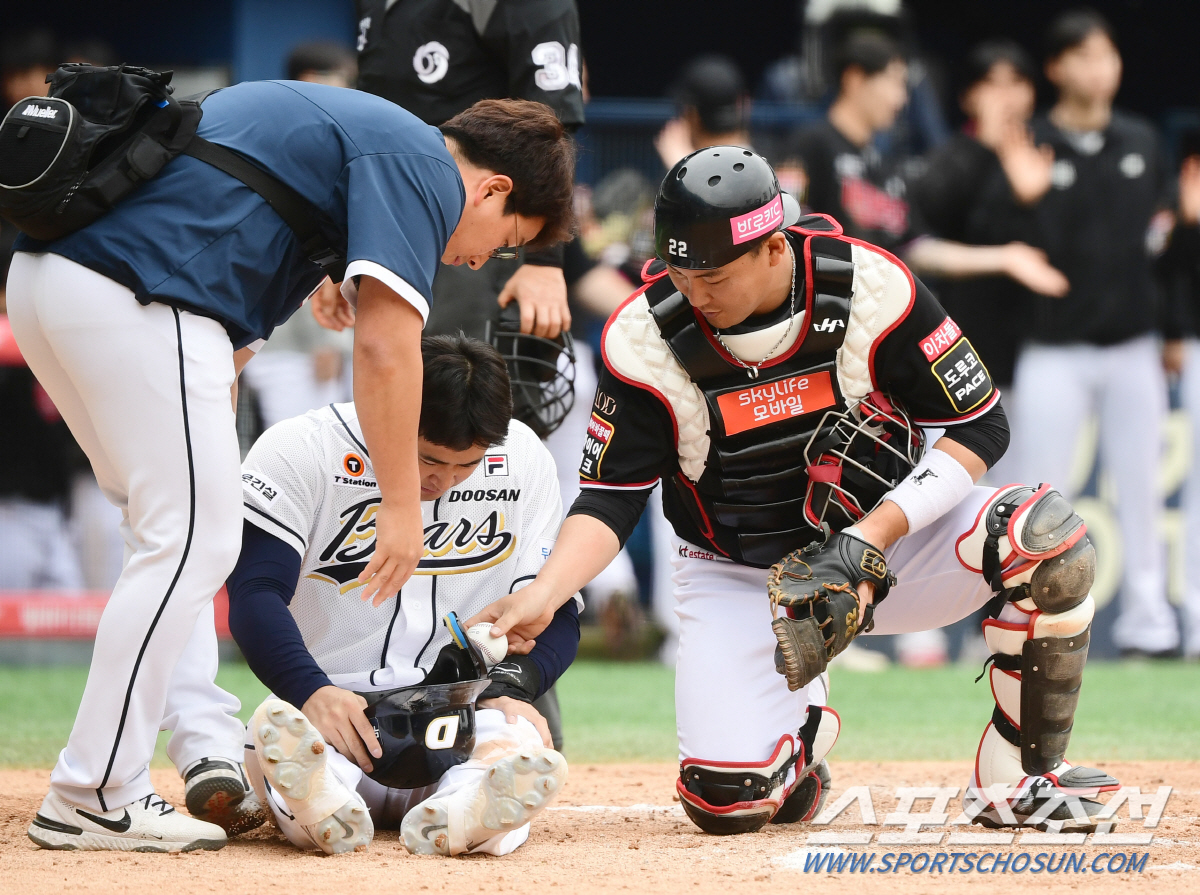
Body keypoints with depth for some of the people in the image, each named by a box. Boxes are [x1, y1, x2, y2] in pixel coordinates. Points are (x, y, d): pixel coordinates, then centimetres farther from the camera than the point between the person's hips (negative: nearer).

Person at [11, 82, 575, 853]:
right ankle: (93, 801, -4)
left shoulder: (351, 129, 30)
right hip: (136, 294, -10)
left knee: (177, 525, 19)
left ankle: (212, 752, 19)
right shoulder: (426, 167, 2)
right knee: (192, 537, -5)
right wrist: (401, 502, -6)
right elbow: (385, 344, -10)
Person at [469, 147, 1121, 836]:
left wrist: (875, 535, -24)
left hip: (892, 534, 0)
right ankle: (802, 724, 17)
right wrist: (542, 597, -31)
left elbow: (979, 427, -13)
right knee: (727, 802, -22)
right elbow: (612, 496, -12)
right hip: (740, 580, 0)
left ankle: (1023, 775, -9)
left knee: (1046, 534, -30)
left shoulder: (869, 287, -19)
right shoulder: (647, 337, -17)